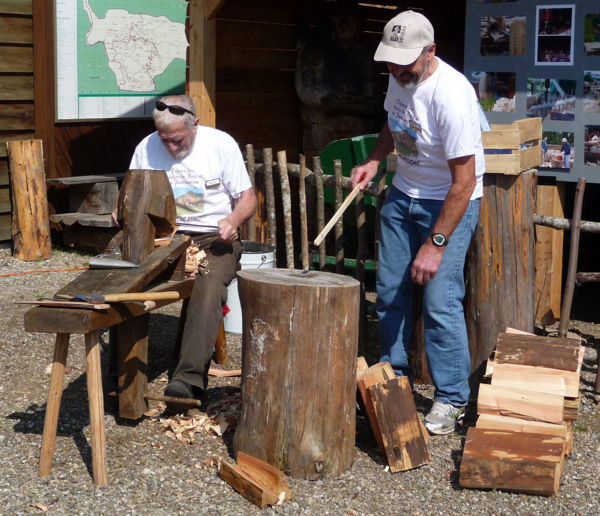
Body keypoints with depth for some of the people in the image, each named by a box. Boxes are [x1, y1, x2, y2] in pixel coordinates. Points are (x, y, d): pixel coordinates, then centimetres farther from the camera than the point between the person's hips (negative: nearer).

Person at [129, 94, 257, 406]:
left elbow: (248, 198, 2)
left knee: (209, 285, -36)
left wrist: (233, 220, -20)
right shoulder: (147, 148, 6)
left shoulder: (221, 144, -2)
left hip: (214, 238, -3)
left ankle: (190, 378, -42)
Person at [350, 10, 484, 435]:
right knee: (390, 291, 7)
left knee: (440, 300, -12)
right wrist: (374, 160, 0)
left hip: (451, 204, -7)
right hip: (403, 194, 7)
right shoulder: (399, 78, -4)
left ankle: (451, 401, 1)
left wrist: (435, 244, -26)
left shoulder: (451, 96, -29)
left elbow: (464, 182, -27)